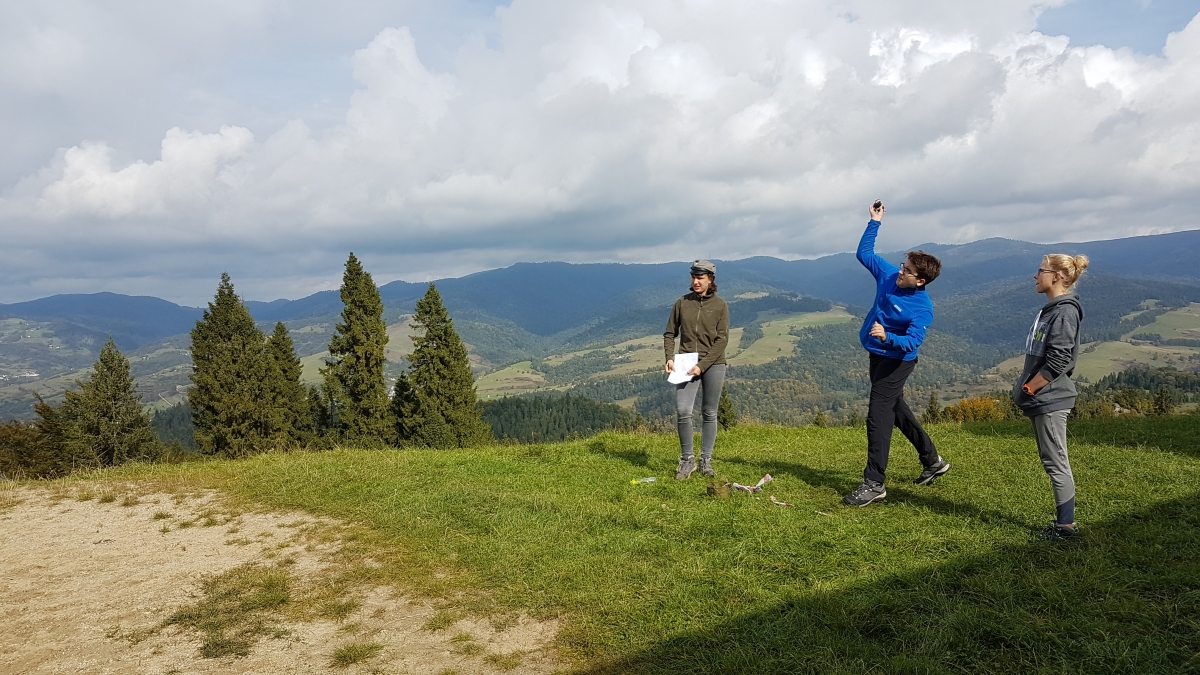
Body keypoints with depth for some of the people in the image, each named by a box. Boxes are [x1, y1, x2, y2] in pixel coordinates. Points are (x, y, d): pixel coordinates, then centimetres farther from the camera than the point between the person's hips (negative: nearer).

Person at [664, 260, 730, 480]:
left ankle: (706, 460, 18)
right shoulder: (682, 303, 6)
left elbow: (722, 340, -6)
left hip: (713, 365, -1)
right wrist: (669, 358, -6)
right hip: (687, 364, 1)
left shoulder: (720, 306, 0)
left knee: (709, 414, 6)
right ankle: (687, 460, 2)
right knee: (683, 411, -12)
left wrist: (702, 366, -14)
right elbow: (669, 333, 11)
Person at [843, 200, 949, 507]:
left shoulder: (922, 308, -23)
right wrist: (875, 223, 1)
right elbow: (864, 253, 8)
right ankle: (932, 461, 37)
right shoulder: (888, 275, -5)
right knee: (896, 409, 20)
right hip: (877, 355, 9)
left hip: (896, 361, -8)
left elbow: (911, 343, -31)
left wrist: (887, 337, -48)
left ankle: (874, 483, -8)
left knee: (878, 416, -12)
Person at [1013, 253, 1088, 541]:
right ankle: (1063, 522, 23)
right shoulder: (1051, 309, 13)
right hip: (1041, 400, 10)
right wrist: (1026, 389, 12)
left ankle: (1066, 526, 6)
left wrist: (1027, 389, -15)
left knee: (1055, 462, -2)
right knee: (1052, 461, 15)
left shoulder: (1064, 312, -16)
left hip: (1050, 401, -10)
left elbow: (1057, 363, -22)